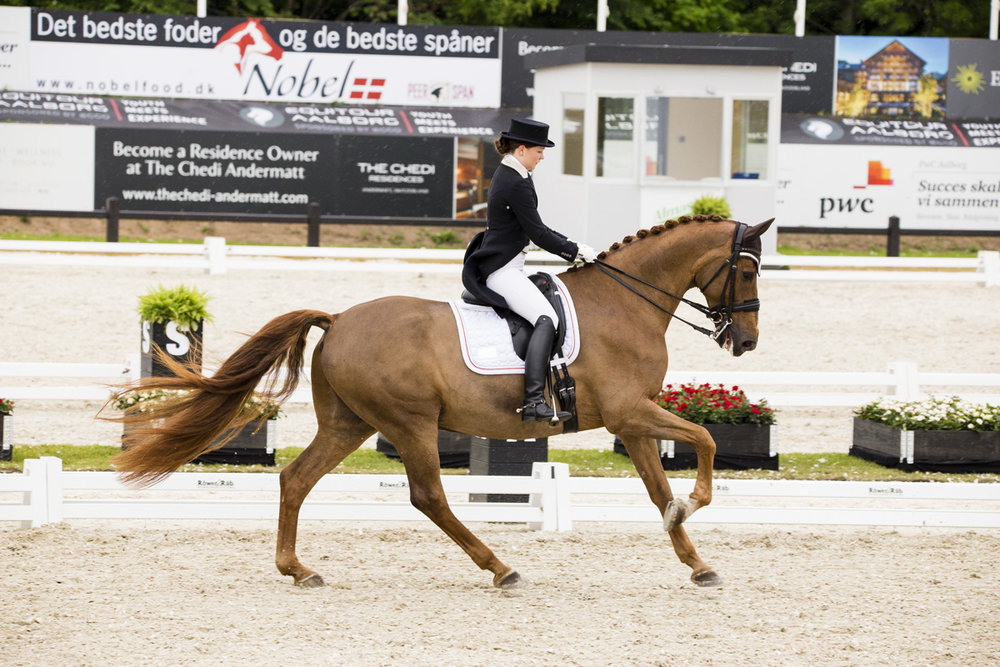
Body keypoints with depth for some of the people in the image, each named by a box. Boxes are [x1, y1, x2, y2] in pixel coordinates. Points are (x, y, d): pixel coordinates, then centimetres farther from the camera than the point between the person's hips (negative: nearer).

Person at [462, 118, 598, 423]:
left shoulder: (506, 175, 16)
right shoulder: (518, 184, -17)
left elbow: (532, 228, 24)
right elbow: (537, 233, -17)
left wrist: (572, 246, 18)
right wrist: (575, 251, -5)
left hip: (499, 266, 11)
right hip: (502, 269, -11)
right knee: (546, 318, -25)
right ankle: (534, 402, -39)